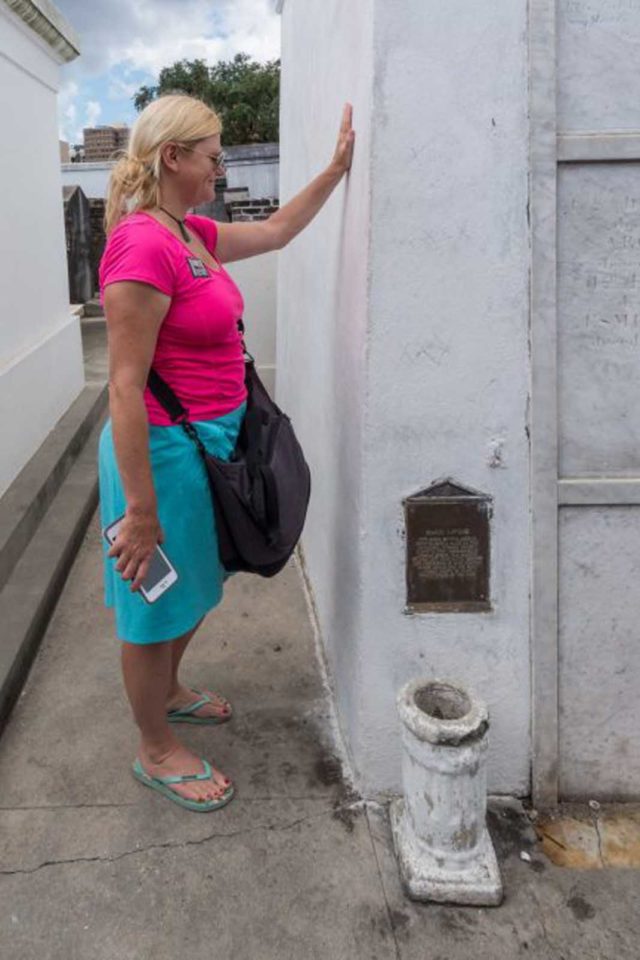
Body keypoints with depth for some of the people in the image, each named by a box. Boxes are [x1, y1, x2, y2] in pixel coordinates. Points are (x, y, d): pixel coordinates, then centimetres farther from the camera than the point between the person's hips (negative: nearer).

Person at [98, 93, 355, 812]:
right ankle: (157, 752, 32)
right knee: (156, 604, 9)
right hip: (164, 449, -10)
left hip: (211, 437, 10)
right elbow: (125, 387, -25)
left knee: (191, 586, 26)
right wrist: (140, 510, -24)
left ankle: (167, 692, 51)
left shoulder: (193, 235, 7)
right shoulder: (142, 246, -22)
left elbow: (276, 230, 24)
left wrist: (338, 166, 21)